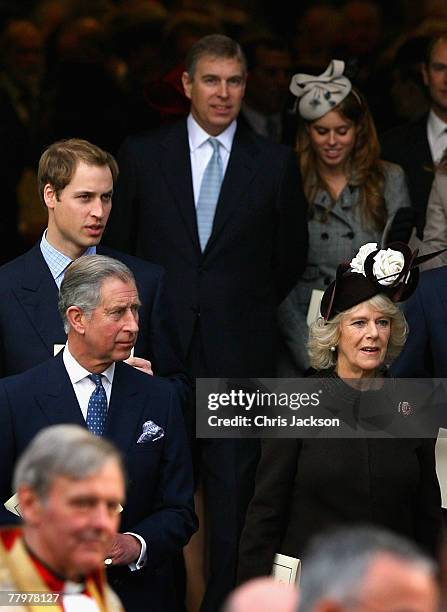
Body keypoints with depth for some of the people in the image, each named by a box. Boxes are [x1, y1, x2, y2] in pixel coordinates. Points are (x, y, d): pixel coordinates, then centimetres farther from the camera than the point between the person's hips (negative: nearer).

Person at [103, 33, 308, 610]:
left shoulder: (275, 163, 5)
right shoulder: (141, 154, 5)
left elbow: (291, 258, 11)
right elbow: (118, 244, 10)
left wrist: (249, 309, 8)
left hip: (240, 346, 0)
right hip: (161, 343, 0)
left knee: (234, 482, 1)